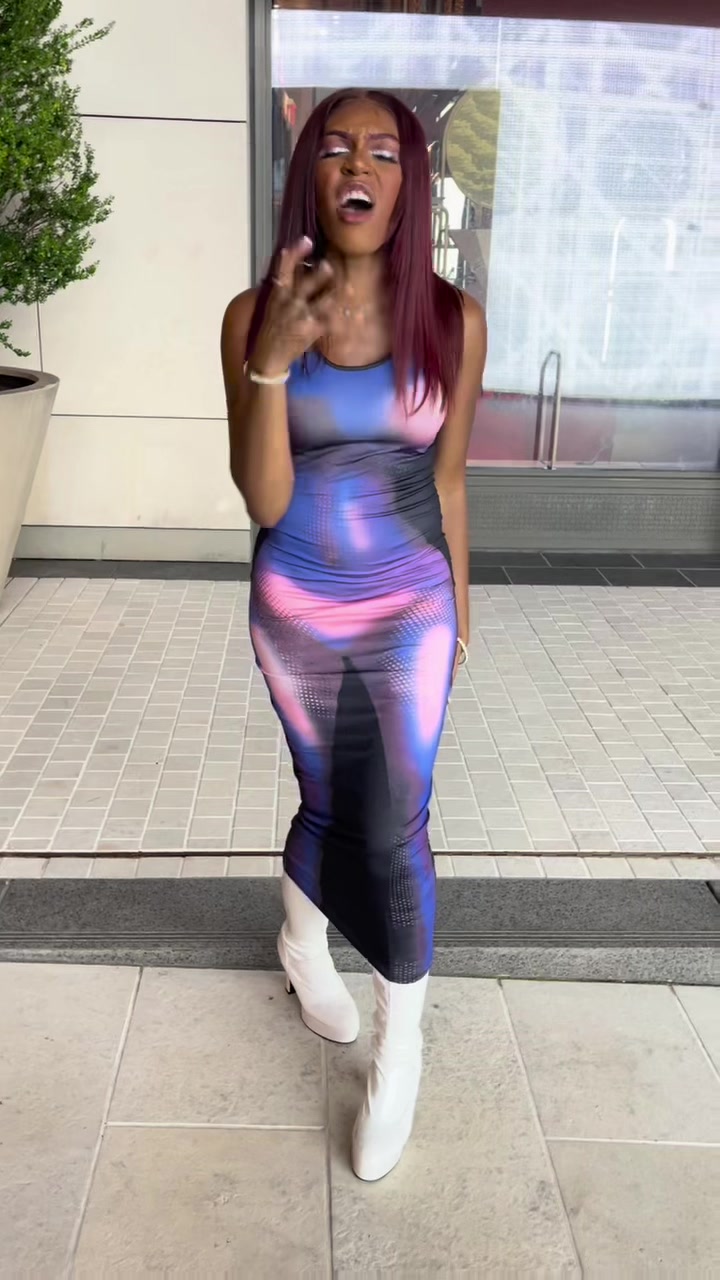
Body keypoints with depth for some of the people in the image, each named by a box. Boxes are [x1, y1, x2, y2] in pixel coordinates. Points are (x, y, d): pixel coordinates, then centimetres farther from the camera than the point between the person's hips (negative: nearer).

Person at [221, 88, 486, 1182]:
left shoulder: (452, 320, -7)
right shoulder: (256, 315, -8)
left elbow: (447, 479, 3)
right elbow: (263, 499, -13)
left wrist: (461, 604, 11)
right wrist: (275, 359, -27)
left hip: (409, 608, 0)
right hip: (297, 609, 0)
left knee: (393, 826, 0)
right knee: (334, 800, 16)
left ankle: (399, 1052, 22)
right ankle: (303, 944, 50)